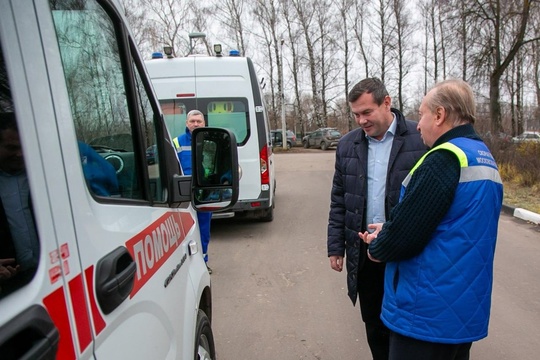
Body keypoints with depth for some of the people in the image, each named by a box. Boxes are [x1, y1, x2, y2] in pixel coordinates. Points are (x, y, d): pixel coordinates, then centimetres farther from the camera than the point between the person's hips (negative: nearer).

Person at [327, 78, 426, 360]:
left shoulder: (420, 139, -8)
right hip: (364, 254, 4)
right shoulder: (348, 145, 5)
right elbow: (338, 201, 8)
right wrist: (336, 247, 7)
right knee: (374, 326, 18)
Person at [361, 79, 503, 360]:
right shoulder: (484, 157, 10)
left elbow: (405, 231, -24)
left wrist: (377, 248, -3)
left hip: (429, 312, -9)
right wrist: (388, 233, 9)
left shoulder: (444, 158, -21)